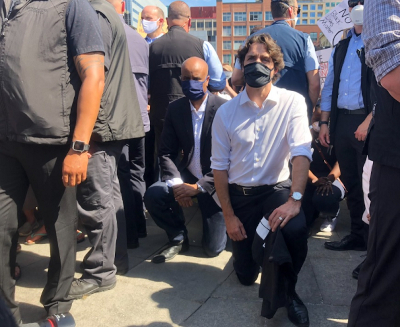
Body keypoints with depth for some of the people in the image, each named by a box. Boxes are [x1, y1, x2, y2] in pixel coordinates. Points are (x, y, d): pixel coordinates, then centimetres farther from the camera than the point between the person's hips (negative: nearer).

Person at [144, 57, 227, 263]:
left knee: (213, 248, -4)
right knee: (153, 195, -23)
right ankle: (178, 238, 5)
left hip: (214, 182, -4)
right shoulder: (175, 109, 0)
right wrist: (176, 183, -18)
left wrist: (199, 186, -20)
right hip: (187, 175, 4)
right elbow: (166, 153, -1)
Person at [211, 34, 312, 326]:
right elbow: (220, 166, 0)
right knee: (246, 274, 7)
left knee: (295, 230, -35)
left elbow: (301, 152, -18)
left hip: (276, 190, -2)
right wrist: (229, 216, -4)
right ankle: (253, 246, 45)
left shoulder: (292, 102, -7)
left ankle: (284, 290, -4)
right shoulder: (226, 112, -2)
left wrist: (294, 199, -32)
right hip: (238, 195, 2)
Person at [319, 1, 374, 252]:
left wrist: (369, 120, -18)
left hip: (368, 120, -6)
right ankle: (358, 234, 22)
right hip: (341, 121, 6)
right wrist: (324, 122, 12)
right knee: (350, 181, 11)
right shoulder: (341, 47, 18)